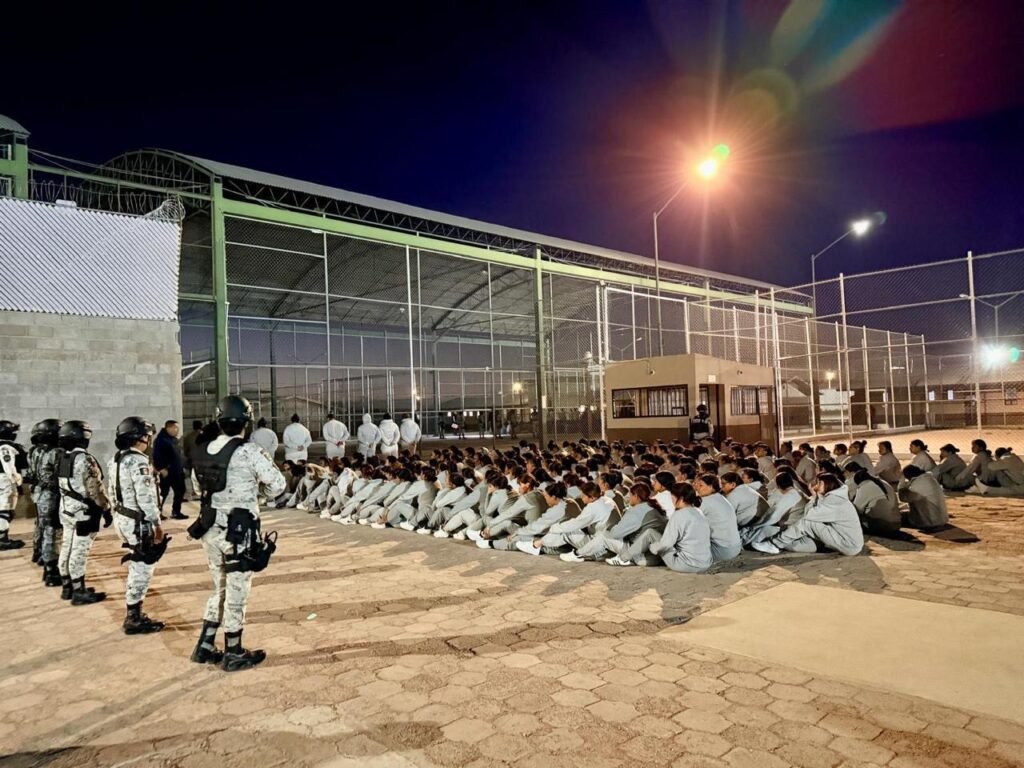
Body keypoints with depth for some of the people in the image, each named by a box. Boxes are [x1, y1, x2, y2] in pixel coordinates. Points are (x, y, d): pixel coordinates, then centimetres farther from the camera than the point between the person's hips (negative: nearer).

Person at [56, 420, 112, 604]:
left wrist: (68, 503, 22)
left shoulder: (62, 458, 7)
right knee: (79, 552, -3)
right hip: (83, 511, -9)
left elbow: (61, 485, 14)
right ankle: (79, 592, 4)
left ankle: (67, 587, 26)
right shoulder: (85, 459, -20)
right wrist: (106, 509, -13)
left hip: (66, 509, 9)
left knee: (67, 549, 15)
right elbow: (95, 489, -20)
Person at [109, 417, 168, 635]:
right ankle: (134, 620, 8)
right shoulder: (138, 461, -19)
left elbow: (111, 492, 17)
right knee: (142, 570, 0)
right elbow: (145, 497, -23)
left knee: (136, 568, 20)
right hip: (138, 522, -10)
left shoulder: (115, 460, 11)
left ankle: (133, 614, 28)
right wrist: (157, 524, -16)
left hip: (121, 518, 10)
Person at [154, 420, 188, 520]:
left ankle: (176, 512, 18)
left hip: (177, 471, 9)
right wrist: (161, 468, -22)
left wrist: (182, 467, 18)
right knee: (163, 492, -2)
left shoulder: (174, 440, 16)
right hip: (166, 472, -9)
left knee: (180, 492, 10)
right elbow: (157, 456, -19)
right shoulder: (161, 440, -13)